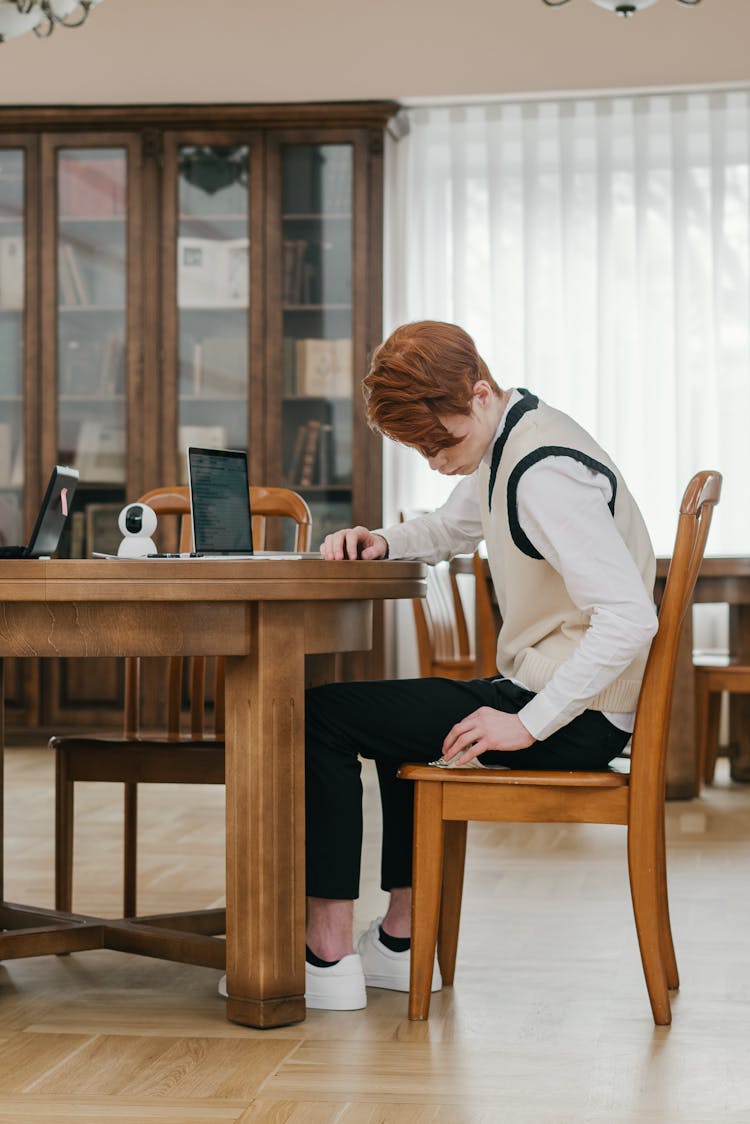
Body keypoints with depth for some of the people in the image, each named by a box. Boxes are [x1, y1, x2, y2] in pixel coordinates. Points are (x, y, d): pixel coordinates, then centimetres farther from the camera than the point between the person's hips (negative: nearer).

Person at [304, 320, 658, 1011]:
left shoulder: (547, 476, -23)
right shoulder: (499, 448, 9)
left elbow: (630, 618, -30)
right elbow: (452, 529, 28)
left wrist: (529, 723, -28)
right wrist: (381, 542, 6)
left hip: (576, 720, -11)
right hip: (545, 693, 11)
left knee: (323, 716, -8)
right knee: (397, 724, 34)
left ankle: (329, 956, -6)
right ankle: (402, 941, 33)